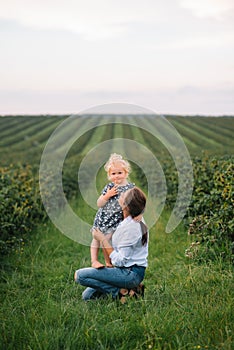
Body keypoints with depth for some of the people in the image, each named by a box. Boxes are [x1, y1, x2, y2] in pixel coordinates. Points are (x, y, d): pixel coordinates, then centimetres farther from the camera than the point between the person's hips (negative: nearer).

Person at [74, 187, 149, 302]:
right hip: (127, 270, 9)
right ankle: (128, 288, 8)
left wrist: (103, 239, -15)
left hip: (131, 274, -9)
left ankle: (121, 292, -9)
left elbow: (119, 261, -21)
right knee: (87, 296, 10)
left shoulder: (131, 227, -24)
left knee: (80, 275, -15)